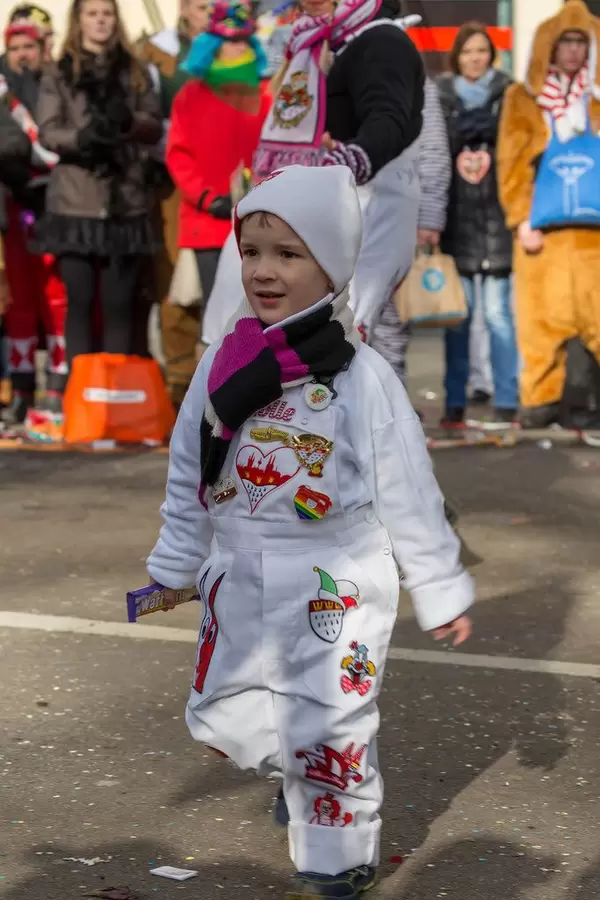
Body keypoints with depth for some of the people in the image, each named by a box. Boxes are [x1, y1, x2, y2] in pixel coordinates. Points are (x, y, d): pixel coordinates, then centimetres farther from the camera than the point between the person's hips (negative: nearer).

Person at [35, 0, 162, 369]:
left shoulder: (136, 72, 13)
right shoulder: (59, 74, 7)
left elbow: (156, 128, 6)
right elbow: (47, 131, -3)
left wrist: (129, 121, -15)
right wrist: (80, 137, -24)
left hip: (125, 201, 2)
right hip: (76, 202, -1)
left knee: (120, 302, 3)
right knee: (80, 301, -1)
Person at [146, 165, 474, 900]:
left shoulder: (361, 376, -13)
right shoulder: (222, 366, 0)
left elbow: (408, 493, -7)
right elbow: (189, 477, 11)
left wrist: (440, 591, -3)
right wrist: (173, 569, 16)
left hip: (336, 584, -5)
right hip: (240, 583, 5)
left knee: (328, 732, -1)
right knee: (222, 719, 12)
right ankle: (300, 770, 41)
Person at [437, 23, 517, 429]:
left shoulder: (508, 97, 5)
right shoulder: (440, 98, 9)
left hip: (496, 218, -1)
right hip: (456, 221, 1)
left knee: (498, 313, -3)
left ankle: (507, 402, 3)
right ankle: (455, 403, 7)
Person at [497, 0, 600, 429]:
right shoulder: (523, 98, 8)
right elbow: (512, 163, 3)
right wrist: (521, 219, -6)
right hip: (544, 229, -2)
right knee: (544, 318, -2)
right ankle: (542, 400, 2)